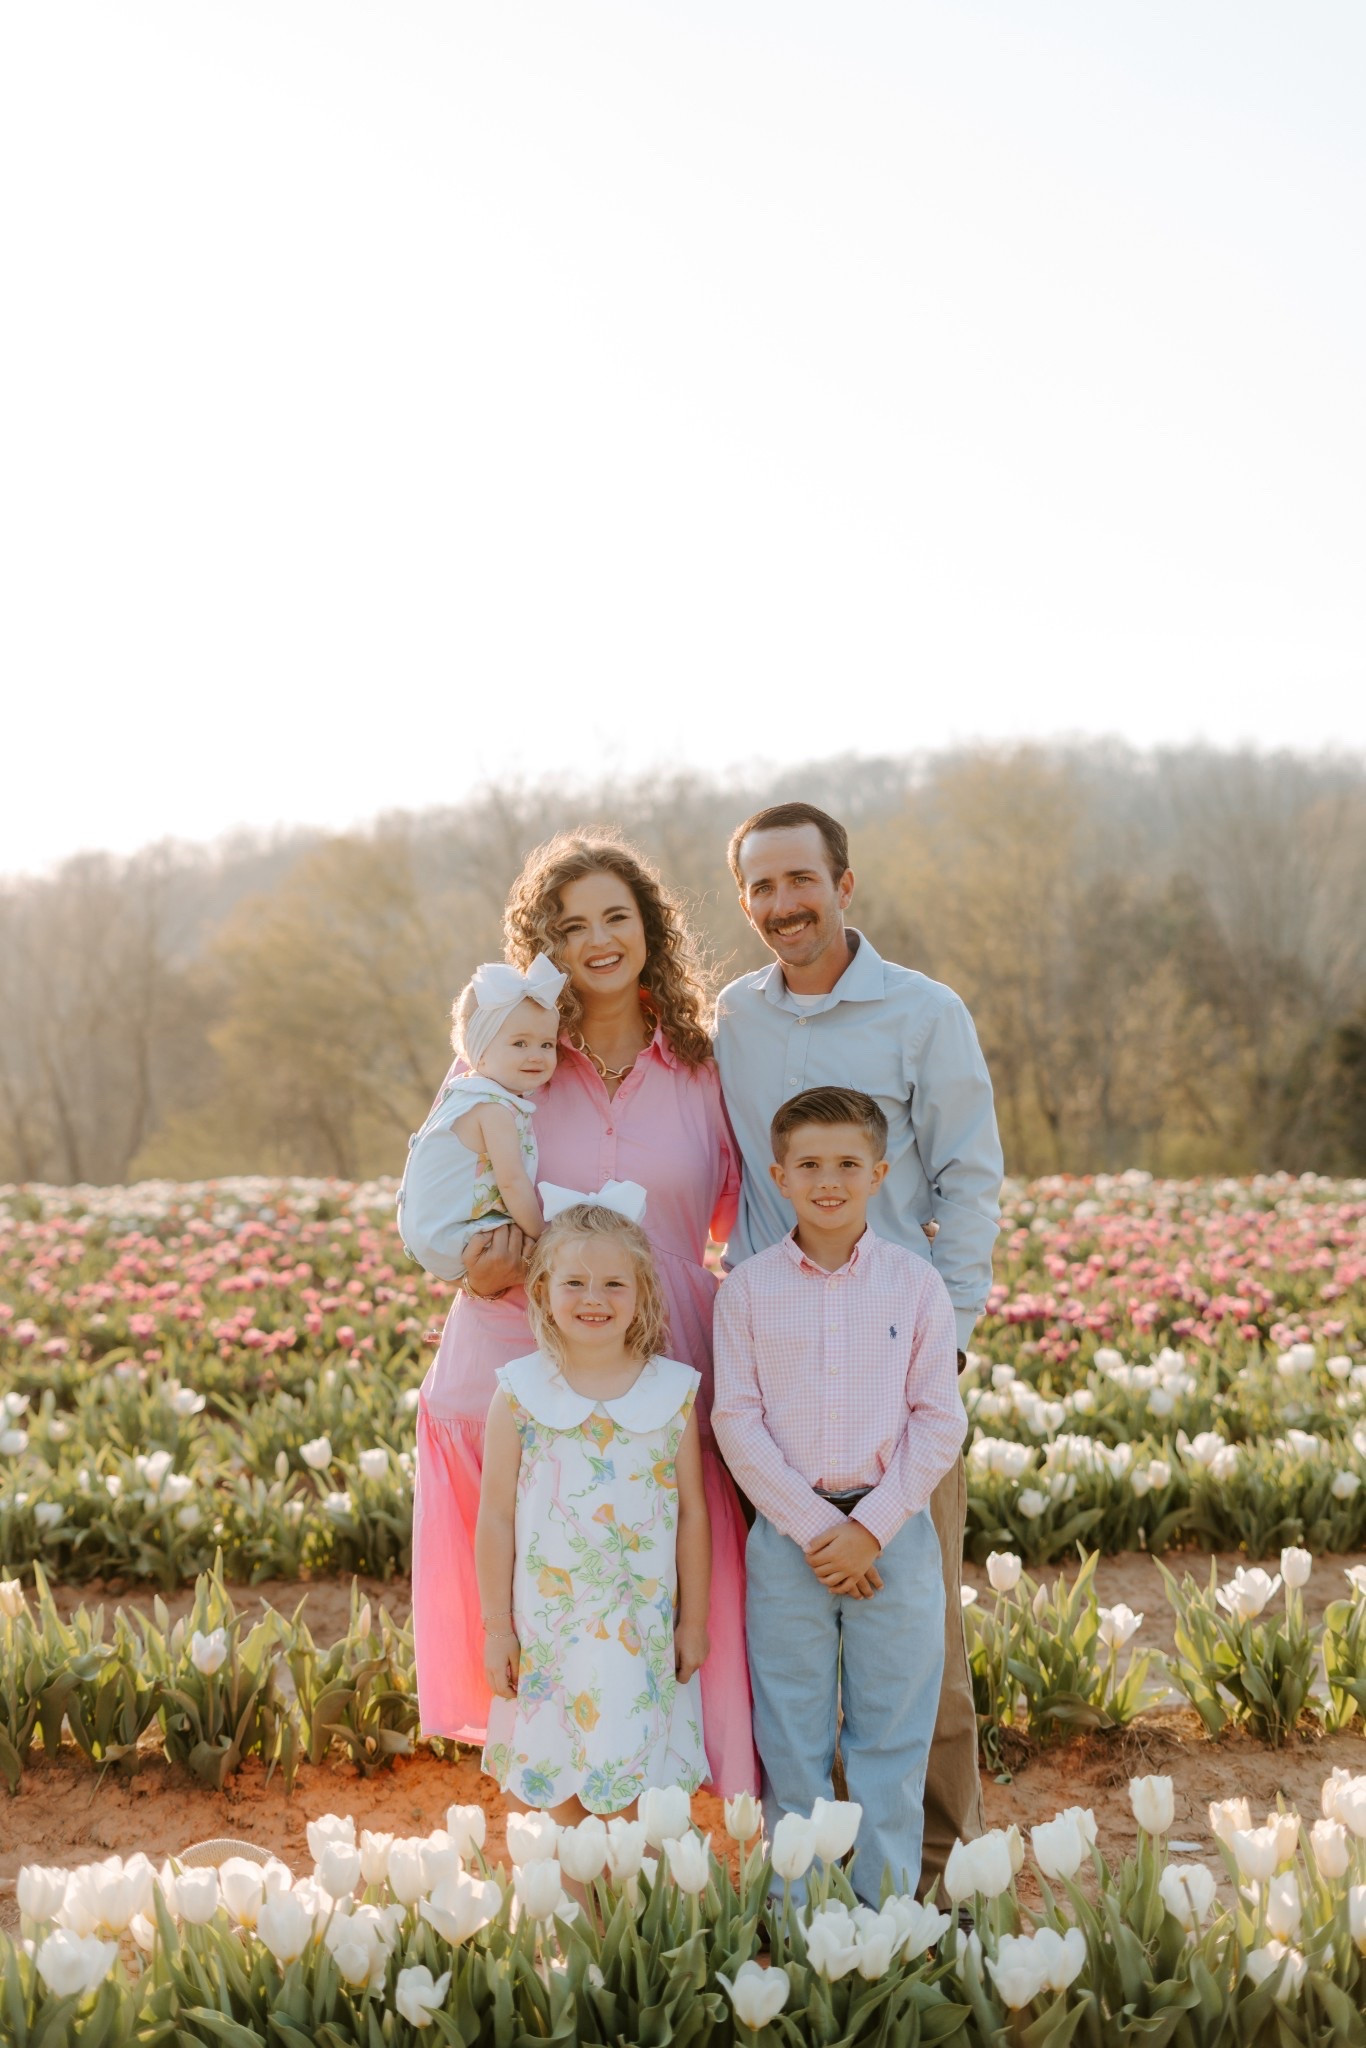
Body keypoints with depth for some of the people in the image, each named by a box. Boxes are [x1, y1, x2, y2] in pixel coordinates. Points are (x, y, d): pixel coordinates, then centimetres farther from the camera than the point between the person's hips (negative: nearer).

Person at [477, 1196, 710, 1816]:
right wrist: (496, 1627, 0)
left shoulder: (673, 1392, -1)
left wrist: (693, 1621, 5)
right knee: (559, 1778, 7)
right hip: (549, 1622, 0)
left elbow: (692, 1514, 4)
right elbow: (496, 1517, 0)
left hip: (644, 1625, 0)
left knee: (635, 1778, -1)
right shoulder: (521, 1393, -3)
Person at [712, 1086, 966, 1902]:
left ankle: (887, 1910, 20)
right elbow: (737, 1421, -3)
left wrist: (870, 1527, -10)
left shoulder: (916, 1285, -1)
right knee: (791, 1742, 7)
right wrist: (812, 1527, -11)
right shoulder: (749, 1289, -1)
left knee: (892, 1737, 8)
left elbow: (940, 1422, -1)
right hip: (787, 1537, 0)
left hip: (894, 1536, 0)